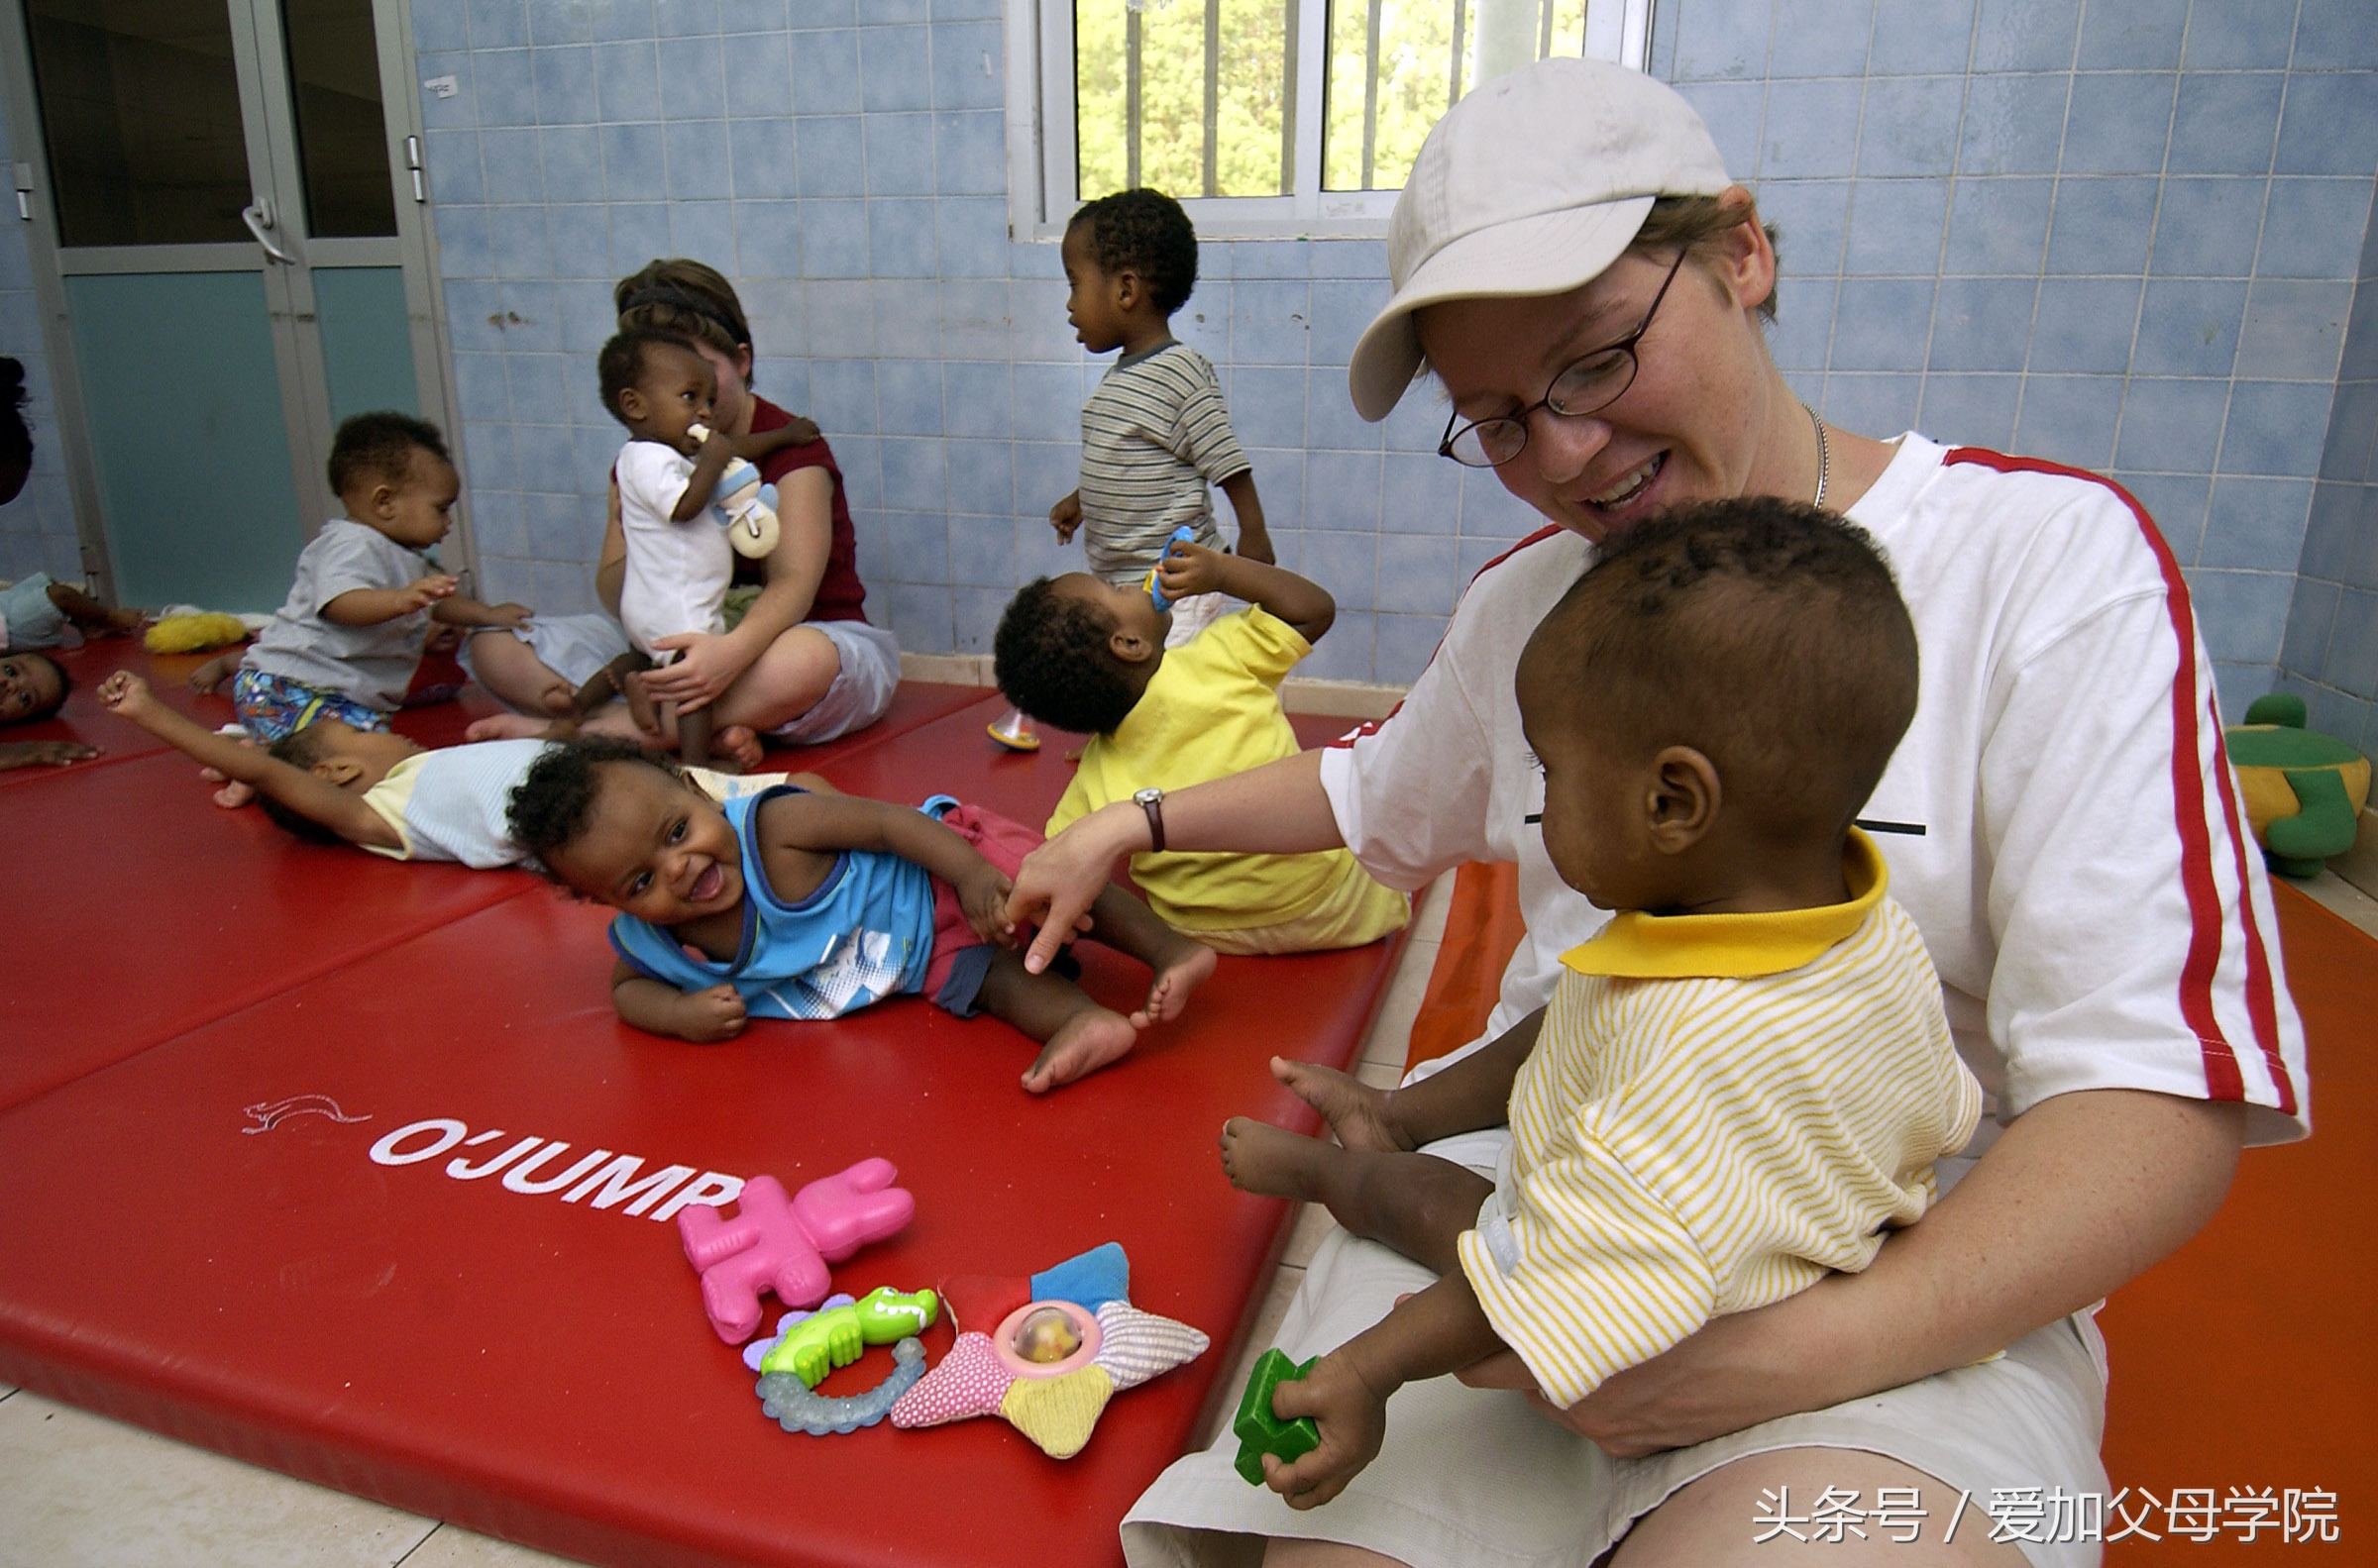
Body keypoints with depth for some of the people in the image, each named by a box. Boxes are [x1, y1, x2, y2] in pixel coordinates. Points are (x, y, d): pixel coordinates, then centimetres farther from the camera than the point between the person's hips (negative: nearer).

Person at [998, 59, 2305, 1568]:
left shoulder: (2050, 555, -5)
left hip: (1922, 1275, -2)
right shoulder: (1522, 599, 10)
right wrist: (1136, 824, 27)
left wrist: (1805, 1350, -24)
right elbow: (1376, 788, 31)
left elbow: (2166, 1096, -11)